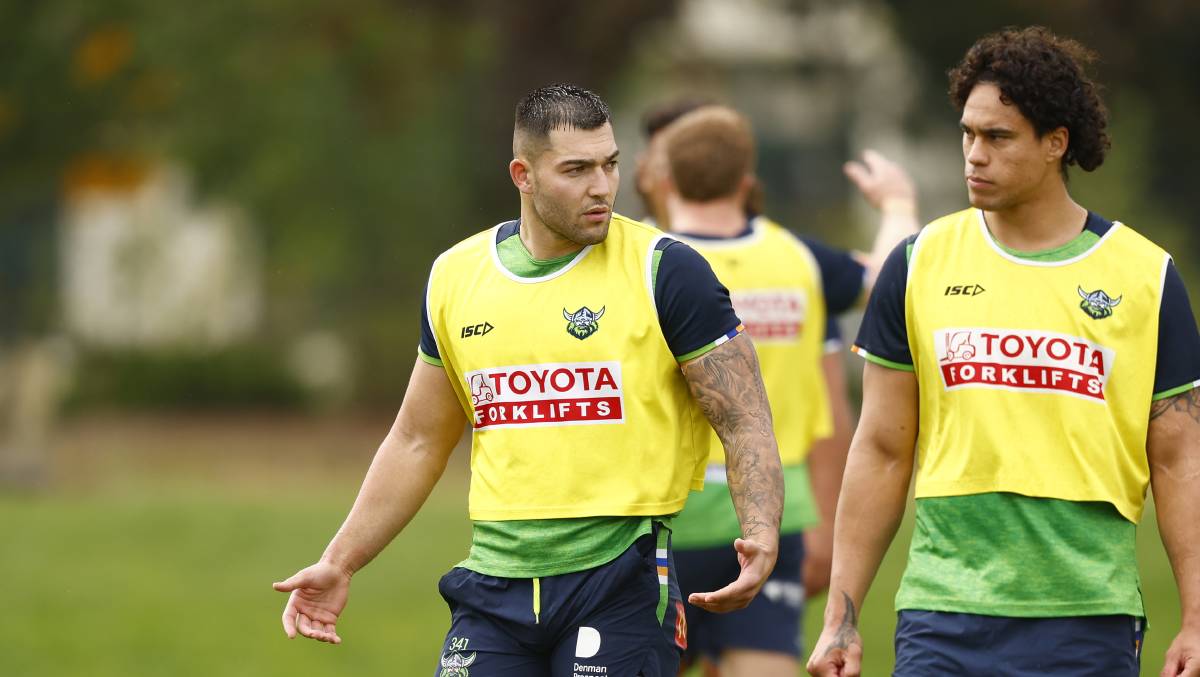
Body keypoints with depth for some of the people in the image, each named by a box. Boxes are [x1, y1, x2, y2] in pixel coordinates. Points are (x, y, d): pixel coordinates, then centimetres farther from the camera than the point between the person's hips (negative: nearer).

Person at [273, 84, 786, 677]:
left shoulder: (665, 272, -4)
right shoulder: (455, 276, 9)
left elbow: (746, 425, -4)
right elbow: (418, 441, 20)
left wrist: (761, 539, -22)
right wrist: (339, 562, 17)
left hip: (621, 582, -4)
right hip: (494, 585, 4)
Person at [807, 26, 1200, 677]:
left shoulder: (1146, 276, 4)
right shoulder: (919, 264, 6)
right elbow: (881, 451, 9)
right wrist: (841, 618, 5)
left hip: (1090, 621, 0)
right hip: (943, 618, 0)